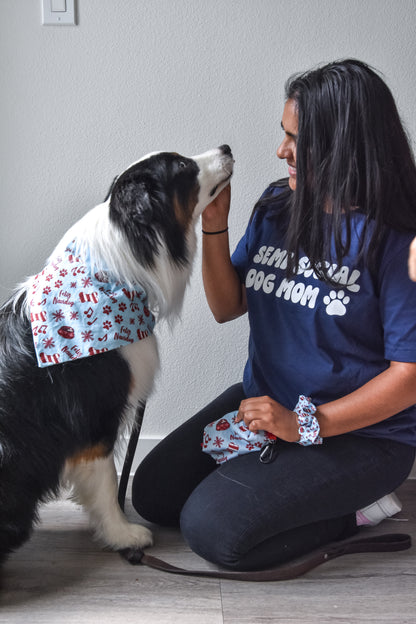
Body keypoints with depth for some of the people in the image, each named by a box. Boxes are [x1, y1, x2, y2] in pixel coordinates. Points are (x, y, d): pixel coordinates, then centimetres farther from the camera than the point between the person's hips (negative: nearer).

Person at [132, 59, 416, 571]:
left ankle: (347, 510, 3)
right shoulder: (277, 207, 2)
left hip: (361, 433, -7)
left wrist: (305, 424, -23)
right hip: (264, 400, 8)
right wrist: (213, 223, -8)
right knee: (152, 494, 4)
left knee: (212, 528, -19)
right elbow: (227, 307, 6)